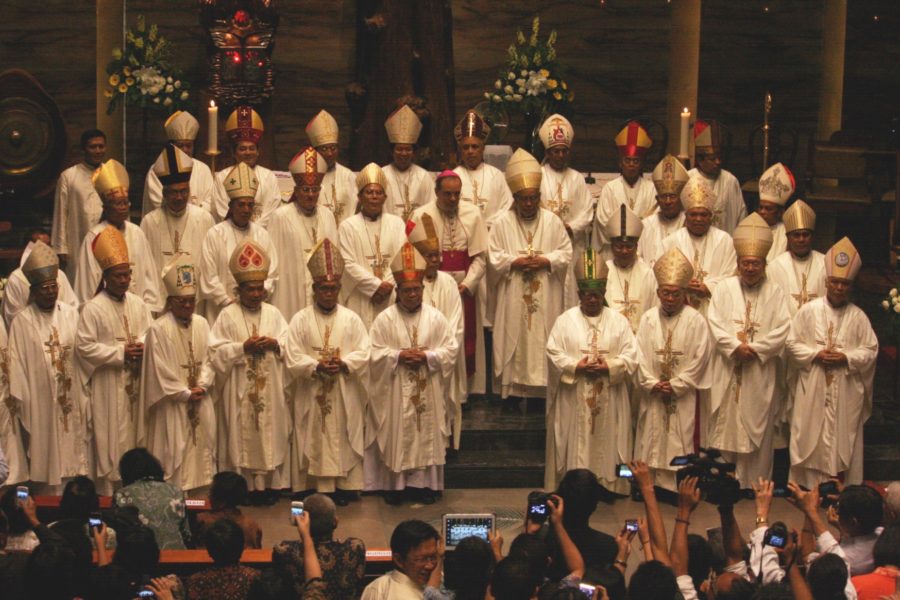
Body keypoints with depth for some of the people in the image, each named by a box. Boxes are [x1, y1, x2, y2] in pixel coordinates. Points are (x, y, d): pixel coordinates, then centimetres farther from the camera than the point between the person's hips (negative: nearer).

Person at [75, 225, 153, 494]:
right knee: (110, 440, -2)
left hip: (136, 383, 5)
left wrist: (143, 347, -8)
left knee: (135, 436, 9)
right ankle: (107, 493, 4)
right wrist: (120, 353, -16)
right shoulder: (93, 309, -9)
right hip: (108, 387, -5)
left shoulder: (138, 305, 8)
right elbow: (84, 346, -13)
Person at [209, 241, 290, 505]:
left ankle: (269, 483, 10)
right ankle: (244, 484, 5)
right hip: (239, 391, -3)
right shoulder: (228, 315, 0)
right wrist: (243, 347, -17)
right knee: (242, 434, -1)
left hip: (270, 390, 3)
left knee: (271, 432, 3)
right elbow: (217, 351, -6)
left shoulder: (273, 314, 8)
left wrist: (275, 344, -12)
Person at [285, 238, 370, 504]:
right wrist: (316, 367, -20)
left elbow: (363, 352, 0)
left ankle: (343, 486, 8)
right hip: (311, 395, -1)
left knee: (343, 439, 2)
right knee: (314, 439, 0)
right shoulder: (300, 320, 1)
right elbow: (292, 357, -6)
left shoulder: (351, 319, 6)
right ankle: (315, 487, 5)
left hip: (345, 395, 1)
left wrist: (343, 364, -18)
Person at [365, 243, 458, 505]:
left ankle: (423, 483, 14)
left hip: (427, 392, 1)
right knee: (396, 436, 2)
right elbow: (374, 353, -6)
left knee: (426, 434, 5)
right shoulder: (384, 319, -2)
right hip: (395, 394, -1)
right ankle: (395, 484, 10)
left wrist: (427, 356, -15)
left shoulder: (435, 317, 2)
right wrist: (399, 356, -18)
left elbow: (451, 349, -1)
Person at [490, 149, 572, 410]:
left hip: (545, 298, 1)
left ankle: (543, 389, 7)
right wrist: (516, 263, -15)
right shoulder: (502, 223, 2)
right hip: (513, 298, -1)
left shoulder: (553, 221, 5)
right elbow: (494, 257, -1)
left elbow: (566, 254, 4)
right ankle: (512, 391, 5)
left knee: (543, 339, 1)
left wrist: (545, 261, -12)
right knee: (514, 338, 0)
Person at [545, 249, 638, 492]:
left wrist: (608, 367, -16)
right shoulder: (565, 320, 3)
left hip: (609, 400, 1)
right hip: (574, 399, -1)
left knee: (605, 443, 3)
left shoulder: (618, 321, 5)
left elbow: (631, 356, -1)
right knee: (574, 446, 1)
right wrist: (576, 366, -17)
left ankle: (607, 484, 9)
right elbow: (553, 353, -3)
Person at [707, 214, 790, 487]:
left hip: (760, 373, -1)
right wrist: (735, 347, -15)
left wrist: (754, 347, -13)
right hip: (727, 370, 1)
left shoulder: (774, 293, 3)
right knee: (724, 424, 4)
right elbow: (715, 323, -2)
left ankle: (754, 483, 9)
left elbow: (782, 330, -4)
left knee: (757, 428, 2)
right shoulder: (725, 288, 6)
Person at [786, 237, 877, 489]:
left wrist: (846, 358, -14)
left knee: (843, 441, 4)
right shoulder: (808, 311, 0)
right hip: (812, 389, 0)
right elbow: (792, 343, 2)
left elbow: (870, 350, 2)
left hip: (846, 392, 0)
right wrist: (815, 355, -13)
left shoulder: (858, 317, 1)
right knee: (811, 439, 3)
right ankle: (807, 488, 11)